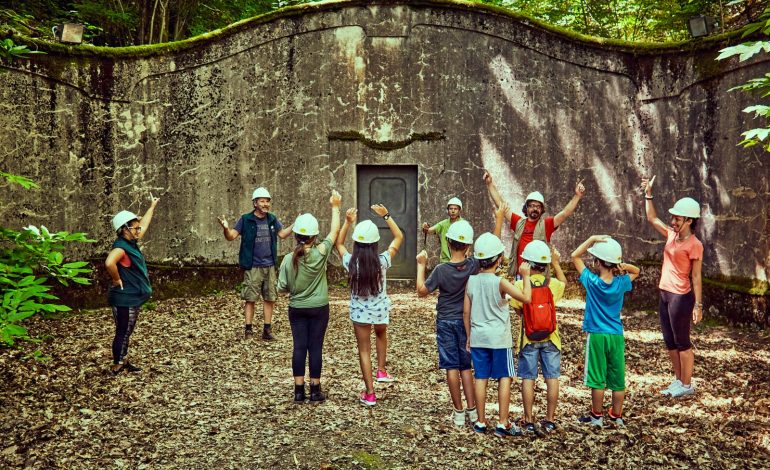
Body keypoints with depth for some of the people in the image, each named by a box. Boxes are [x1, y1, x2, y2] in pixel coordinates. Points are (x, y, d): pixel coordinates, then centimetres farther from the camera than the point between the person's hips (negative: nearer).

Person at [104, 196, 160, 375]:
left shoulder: (131, 243, 9)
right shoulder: (121, 247, -21)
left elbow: (144, 225, 24)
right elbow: (109, 263, -41)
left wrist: (152, 207, 32)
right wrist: (117, 280, -26)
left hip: (132, 299, 10)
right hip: (124, 300, -10)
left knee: (126, 333, 18)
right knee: (122, 334, 0)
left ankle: (124, 363, 28)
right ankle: (117, 368, 10)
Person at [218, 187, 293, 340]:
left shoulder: (272, 219, 7)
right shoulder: (246, 219, -5)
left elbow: (282, 234, 20)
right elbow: (231, 237, -6)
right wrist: (226, 228, -26)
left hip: (269, 266, 4)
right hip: (252, 268, -4)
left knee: (270, 299, 8)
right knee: (250, 299, 1)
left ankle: (267, 330, 17)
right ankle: (248, 329, 10)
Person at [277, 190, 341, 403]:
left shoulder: (288, 259, -10)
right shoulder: (320, 253, -15)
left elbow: (282, 287, -5)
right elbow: (334, 231, -4)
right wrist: (335, 206, 5)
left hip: (297, 309, 2)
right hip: (318, 308, -1)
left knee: (299, 347, 6)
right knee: (315, 348, 5)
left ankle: (299, 390, 10)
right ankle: (315, 390, 12)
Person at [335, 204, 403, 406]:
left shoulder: (351, 262, -17)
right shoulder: (382, 261, -18)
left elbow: (338, 243, 4)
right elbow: (399, 237, -5)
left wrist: (347, 222, -2)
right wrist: (386, 216, -7)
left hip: (359, 312, -1)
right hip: (380, 309, 1)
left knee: (364, 350, 9)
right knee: (381, 335, 34)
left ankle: (370, 394, 12)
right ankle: (381, 370, 31)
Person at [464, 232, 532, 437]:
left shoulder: (471, 281, 0)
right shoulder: (500, 282, -14)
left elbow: (466, 312, 4)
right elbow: (526, 298, -16)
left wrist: (469, 336, 15)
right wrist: (525, 276, -4)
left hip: (478, 337, 4)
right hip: (499, 338, -4)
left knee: (480, 378, 10)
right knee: (504, 378, 5)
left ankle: (481, 422, 17)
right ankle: (503, 424, 7)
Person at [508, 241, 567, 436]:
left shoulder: (520, 285, -12)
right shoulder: (553, 284, -5)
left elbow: (518, 310, -3)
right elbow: (563, 282, 18)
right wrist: (556, 263, 27)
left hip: (528, 338, -1)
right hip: (550, 338, 1)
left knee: (528, 379, 6)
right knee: (552, 378, 8)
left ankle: (529, 421, 10)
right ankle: (549, 420, 14)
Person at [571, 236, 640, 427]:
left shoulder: (591, 281, -11)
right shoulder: (621, 283, -5)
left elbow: (575, 256, -3)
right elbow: (636, 271, 17)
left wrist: (592, 239, -8)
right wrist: (623, 266, -3)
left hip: (597, 336, -3)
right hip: (616, 336, 3)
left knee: (597, 378, 5)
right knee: (618, 379, 11)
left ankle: (597, 416, 14)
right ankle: (617, 417, 20)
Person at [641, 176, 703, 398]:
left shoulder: (694, 245, -14)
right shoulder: (671, 235, 6)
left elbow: (696, 277, -14)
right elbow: (652, 218, 19)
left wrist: (698, 305, -15)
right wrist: (648, 194, 12)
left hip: (681, 297, -8)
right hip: (665, 294, 8)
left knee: (682, 342, 4)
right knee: (670, 342, 15)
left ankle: (687, 385, 16)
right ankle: (678, 380, 28)